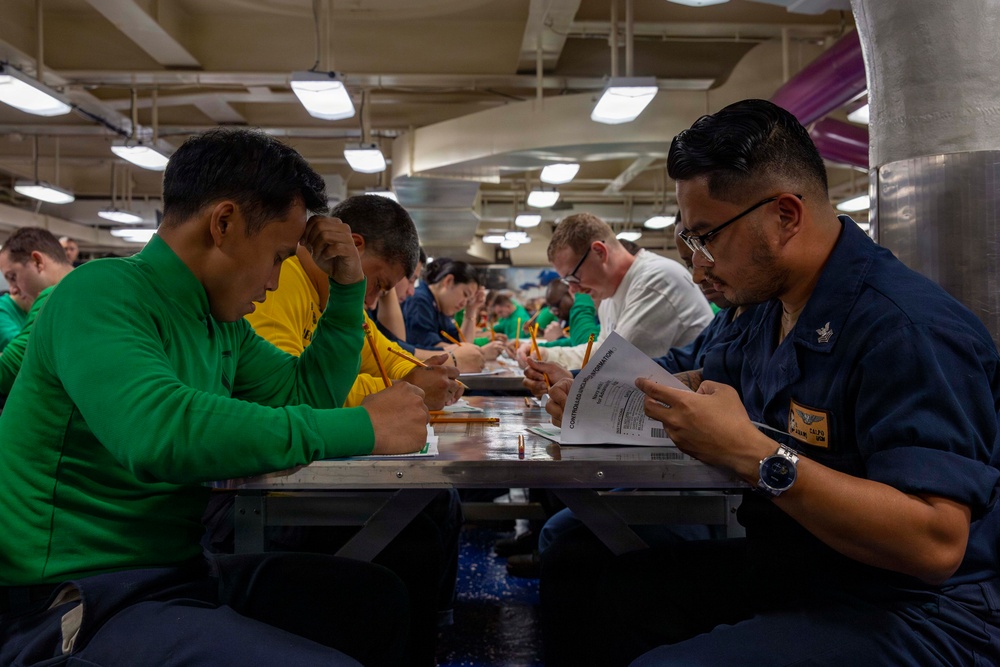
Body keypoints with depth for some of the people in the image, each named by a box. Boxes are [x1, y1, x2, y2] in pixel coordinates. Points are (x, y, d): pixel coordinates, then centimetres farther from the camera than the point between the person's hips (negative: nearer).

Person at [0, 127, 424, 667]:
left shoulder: (222, 324, 8)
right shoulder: (103, 292, -19)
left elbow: (308, 394, 19)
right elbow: (158, 432, -37)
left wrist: (348, 289, 7)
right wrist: (361, 427, -30)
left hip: (179, 572, 9)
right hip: (81, 601, -9)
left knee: (383, 597, 8)